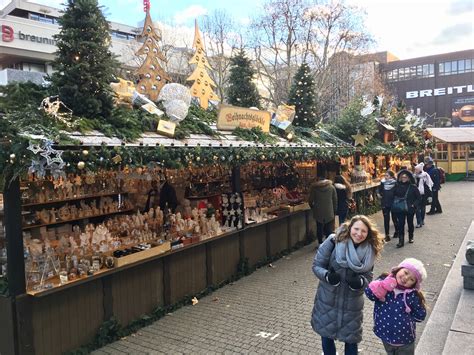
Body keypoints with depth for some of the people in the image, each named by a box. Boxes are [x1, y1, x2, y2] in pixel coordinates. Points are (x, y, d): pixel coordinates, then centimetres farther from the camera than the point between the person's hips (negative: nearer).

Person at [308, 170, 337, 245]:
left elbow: (310, 200, -3)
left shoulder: (313, 187, -7)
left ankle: (320, 244, 15)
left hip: (318, 212, -1)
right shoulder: (331, 187, 0)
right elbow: (335, 200, 4)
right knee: (329, 229, 9)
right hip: (329, 213, 1)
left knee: (319, 228, 9)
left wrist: (312, 207, 16)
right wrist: (334, 211, 14)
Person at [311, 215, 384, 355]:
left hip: (352, 303, 1)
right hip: (328, 299, -1)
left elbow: (368, 278, -2)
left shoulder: (369, 252, -8)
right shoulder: (333, 241, -18)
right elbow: (316, 265, -12)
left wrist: (360, 282, -24)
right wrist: (327, 276, -31)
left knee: (351, 340, 14)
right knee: (326, 335, 17)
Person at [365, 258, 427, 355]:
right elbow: (369, 293, -23)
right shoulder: (385, 281, -11)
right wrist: (384, 285, -34)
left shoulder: (413, 296, -16)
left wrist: (405, 317, -14)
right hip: (385, 335, 3)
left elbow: (420, 315, -6)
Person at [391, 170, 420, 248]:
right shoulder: (397, 186, -2)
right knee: (400, 224, -4)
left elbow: (418, 197, -2)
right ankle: (401, 241, 1)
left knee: (410, 223, 16)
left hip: (410, 209, -1)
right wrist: (394, 203, -3)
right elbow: (393, 195, 10)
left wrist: (414, 205, -13)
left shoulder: (412, 187, -7)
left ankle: (411, 237, 37)